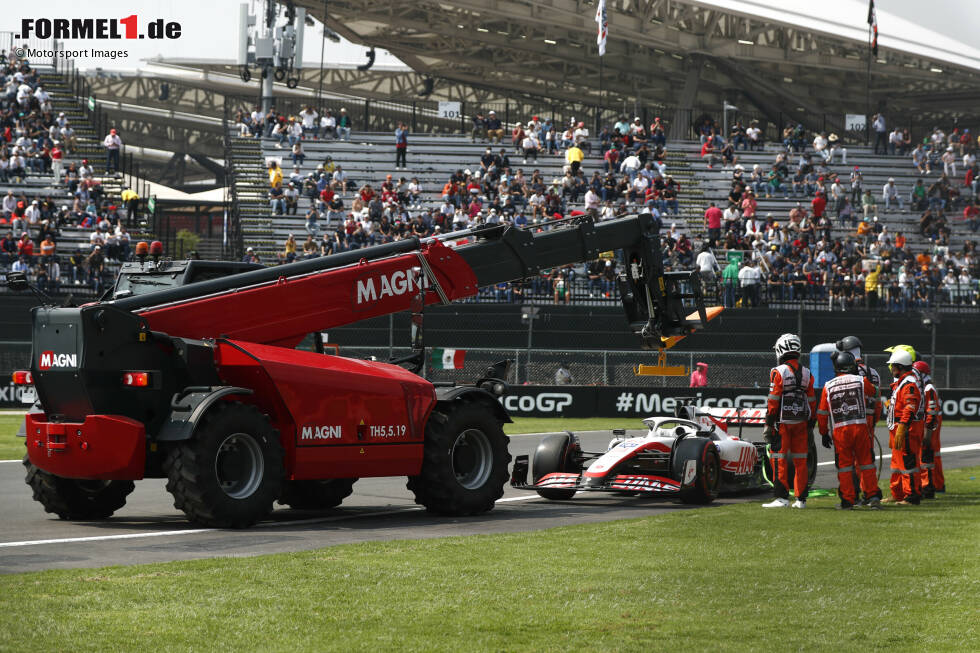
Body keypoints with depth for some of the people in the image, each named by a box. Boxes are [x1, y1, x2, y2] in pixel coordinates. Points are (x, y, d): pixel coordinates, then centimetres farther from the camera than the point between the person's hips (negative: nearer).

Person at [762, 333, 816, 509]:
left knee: (779, 460, -1)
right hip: (801, 422, 5)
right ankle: (801, 499, 9)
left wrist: (768, 424, -7)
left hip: (782, 422, -5)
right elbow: (811, 402, 9)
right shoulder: (806, 374, 7)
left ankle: (782, 497, -5)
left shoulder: (779, 372, -10)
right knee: (800, 460, 8)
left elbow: (773, 401, -11)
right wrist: (810, 426, 15)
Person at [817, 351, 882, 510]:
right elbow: (872, 392, 23)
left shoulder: (828, 387, 3)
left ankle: (847, 500, 7)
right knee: (865, 462, 9)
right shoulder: (861, 381, 1)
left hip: (840, 430, 0)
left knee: (844, 465, 6)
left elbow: (822, 413, 7)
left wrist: (824, 434, 17)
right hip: (860, 426, 0)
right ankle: (873, 497, 7)